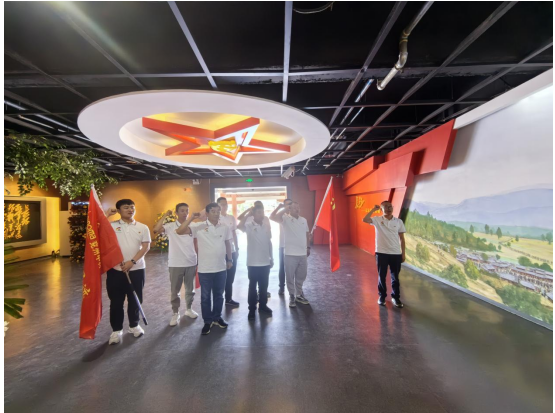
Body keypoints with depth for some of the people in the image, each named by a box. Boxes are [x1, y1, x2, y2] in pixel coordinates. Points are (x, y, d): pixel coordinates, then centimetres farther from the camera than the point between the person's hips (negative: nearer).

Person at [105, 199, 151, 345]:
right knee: (116, 301, 9)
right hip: (115, 269, -1)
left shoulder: (142, 227, 1)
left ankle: (134, 325, 32)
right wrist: (106, 215, -12)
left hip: (137, 269, 1)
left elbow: (145, 247, -3)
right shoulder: (111, 225, 1)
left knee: (135, 299, 13)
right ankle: (116, 329, 26)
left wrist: (132, 262, -13)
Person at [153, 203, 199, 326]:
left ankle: (189, 309, 37)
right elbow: (156, 229, -25)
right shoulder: (170, 226, -6)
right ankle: (175, 313, 28)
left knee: (190, 288, 17)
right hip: (175, 264, -2)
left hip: (191, 263, 2)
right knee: (175, 290, 10)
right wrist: (165, 215, -17)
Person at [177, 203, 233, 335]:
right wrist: (192, 217, -25)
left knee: (219, 295, 17)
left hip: (221, 268, 3)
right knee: (205, 296, 10)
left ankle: (217, 318, 36)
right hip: (205, 269, -3)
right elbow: (179, 231, -19)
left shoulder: (224, 227, 0)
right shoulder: (199, 226, -10)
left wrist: (229, 260, 13)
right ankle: (207, 321, 28)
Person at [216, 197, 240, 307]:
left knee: (230, 277, 14)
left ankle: (228, 298, 27)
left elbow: (234, 234, 12)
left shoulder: (232, 218, 9)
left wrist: (237, 249, 11)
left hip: (232, 251, 5)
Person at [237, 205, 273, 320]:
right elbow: (239, 226, -33)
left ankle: (263, 305, 32)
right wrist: (248, 214, -26)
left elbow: (269, 243, 12)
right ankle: (252, 309, 20)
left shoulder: (267, 227, 5)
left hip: (265, 262, 4)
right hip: (253, 262, -4)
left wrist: (271, 258, 12)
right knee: (252, 286, 7)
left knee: (264, 285, 16)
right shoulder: (249, 226, -10)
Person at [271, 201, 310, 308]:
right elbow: (274, 218, -26)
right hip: (290, 254, -5)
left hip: (302, 253, 5)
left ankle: (299, 295, 34)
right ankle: (292, 296, 23)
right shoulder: (286, 218, -7)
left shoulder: (304, 220, 9)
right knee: (290, 277, 6)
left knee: (301, 276, 16)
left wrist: (308, 247, 18)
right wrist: (284, 209, -25)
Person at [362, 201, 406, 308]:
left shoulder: (399, 221, 2)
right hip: (381, 253, -1)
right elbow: (364, 220, -22)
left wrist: (403, 253, 5)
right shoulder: (377, 220, -3)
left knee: (395, 277, 12)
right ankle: (382, 296, 27)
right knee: (381, 276, 10)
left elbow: (402, 238, 6)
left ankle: (395, 297, 28)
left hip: (396, 253, 2)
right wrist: (374, 209, -15)